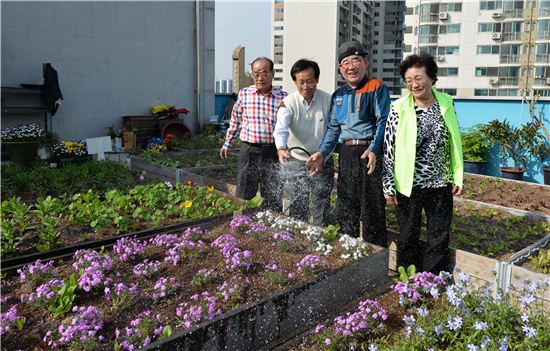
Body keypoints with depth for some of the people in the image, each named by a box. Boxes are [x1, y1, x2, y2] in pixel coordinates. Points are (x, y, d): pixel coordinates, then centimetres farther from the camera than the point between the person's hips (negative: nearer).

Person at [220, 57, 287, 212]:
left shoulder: (282, 97, -1)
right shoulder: (244, 93, 4)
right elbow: (235, 120, 15)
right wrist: (227, 143, 19)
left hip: (272, 152, -1)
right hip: (248, 150, 1)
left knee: (273, 198, 6)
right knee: (243, 196, 9)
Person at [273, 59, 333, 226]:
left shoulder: (328, 100, -6)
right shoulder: (288, 103, -11)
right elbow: (281, 128, -26)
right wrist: (281, 148, -45)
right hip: (297, 162, -1)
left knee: (322, 206, 10)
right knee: (298, 207, 7)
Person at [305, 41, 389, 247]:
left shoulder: (377, 88, -1)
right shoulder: (338, 95, 17)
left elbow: (383, 121, -9)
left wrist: (373, 150, -24)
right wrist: (321, 153, 3)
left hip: (370, 154, -6)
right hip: (346, 155, 6)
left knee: (372, 211, -2)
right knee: (344, 210, 13)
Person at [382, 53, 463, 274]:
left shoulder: (446, 103, 2)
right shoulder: (399, 109, -8)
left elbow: (455, 142, 9)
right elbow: (388, 150, -7)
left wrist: (458, 177, 6)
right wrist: (389, 186, -8)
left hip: (441, 185, 3)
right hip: (409, 186, -3)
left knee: (440, 239, 12)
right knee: (408, 238, 10)